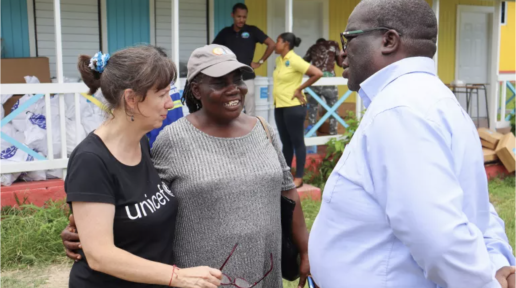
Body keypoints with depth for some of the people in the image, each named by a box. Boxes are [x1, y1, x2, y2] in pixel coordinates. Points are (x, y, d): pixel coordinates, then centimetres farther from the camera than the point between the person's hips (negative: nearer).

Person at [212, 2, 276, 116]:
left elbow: (272, 44, -1)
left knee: (250, 113, 0)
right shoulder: (225, 32, 6)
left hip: (246, 78, -2)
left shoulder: (252, 30, -1)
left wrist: (260, 62, -2)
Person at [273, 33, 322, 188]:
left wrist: (300, 88, -13)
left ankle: (299, 177, 7)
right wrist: (278, 91, 9)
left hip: (293, 106, -8)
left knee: (297, 142, 0)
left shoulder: (294, 60, -14)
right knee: (286, 142, 14)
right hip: (279, 106, 8)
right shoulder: (279, 60, 10)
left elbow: (318, 73, -19)